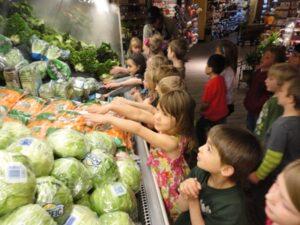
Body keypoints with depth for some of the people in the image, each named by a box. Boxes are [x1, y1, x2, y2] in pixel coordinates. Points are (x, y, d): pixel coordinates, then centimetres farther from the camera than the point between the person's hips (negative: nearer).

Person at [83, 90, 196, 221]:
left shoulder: (171, 142, -37)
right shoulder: (167, 129, -13)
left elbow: (138, 129, -41)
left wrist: (107, 118, -39)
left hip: (170, 186, -7)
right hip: (161, 179, 7)